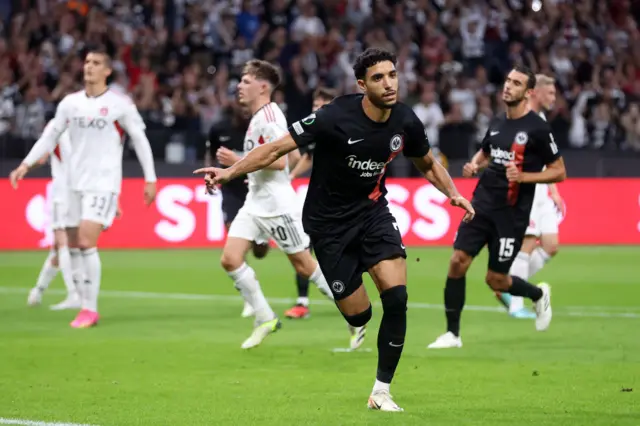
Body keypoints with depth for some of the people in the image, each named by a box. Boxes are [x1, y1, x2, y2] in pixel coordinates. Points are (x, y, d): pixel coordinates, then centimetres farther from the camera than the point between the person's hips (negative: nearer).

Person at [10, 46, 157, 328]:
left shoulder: (120, 104, -4)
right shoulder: (70, 103, 8)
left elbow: (140, 140, -1)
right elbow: (50, 136, 13)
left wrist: (150, 179, -3)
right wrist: (26, 164, 5)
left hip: (103, 184, -5)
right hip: (75, 183, 5)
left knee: (86, 242, -17)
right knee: (74, 245, 4)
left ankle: (90, 309, -11)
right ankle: (86, 306, 13)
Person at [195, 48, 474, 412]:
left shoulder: (405, 122, -7)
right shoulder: (336, 117, -22)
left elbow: (428, 163, 14)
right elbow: (277, 148, -19)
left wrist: (453, 192, -3)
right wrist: (229, 173, -27)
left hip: (373, 211, 3)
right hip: (330, 223, -3)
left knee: (397, 297, -17)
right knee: (358, 316, -6)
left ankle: (381, 392, -3)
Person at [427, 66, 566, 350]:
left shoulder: (538, 129, -10)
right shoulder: (497, 123, 8)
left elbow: (559, 171, -7)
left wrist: (523, 176, -19)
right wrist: (474, 165, 5)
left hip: (512, 214, -5)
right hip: (483, 204, 5)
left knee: (495, 280, 1)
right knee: (458, 262, -8)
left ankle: (538, 295, 33)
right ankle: (452, 334, 1)